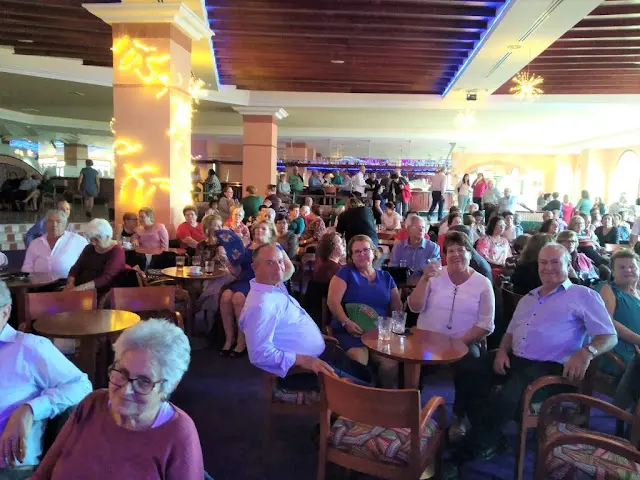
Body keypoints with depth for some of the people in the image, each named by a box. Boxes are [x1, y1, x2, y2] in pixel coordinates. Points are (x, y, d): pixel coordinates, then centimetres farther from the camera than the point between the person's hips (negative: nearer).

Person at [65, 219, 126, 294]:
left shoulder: (117, 251, -9)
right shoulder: (89, 248, 14)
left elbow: (106, 278, -21)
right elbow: (76, 267, 10)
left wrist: (82, 287, -30)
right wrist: (70, 283, -9)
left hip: (102, 294, -7)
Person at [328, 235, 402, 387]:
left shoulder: (385, 277, 20)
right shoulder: (346, 272, 8)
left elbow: (397, 307, 17)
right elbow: (332, 301, -3)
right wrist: (346, 322, -17)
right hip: (351, 330, -3)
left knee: (391, 362, -25)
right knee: (358, 361, -32)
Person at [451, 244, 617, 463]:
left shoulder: (584, 295, 4)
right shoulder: (528, 298, 23)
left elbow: (609, 336, -3)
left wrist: (586, 352, -25)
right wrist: (502, 350, 4)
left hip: (548, 366, -7)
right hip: (513, 359, 7)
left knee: (506, 398, -32)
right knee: (467, 375, -14)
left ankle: (472, 448, -9)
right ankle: (491, 439, -2)